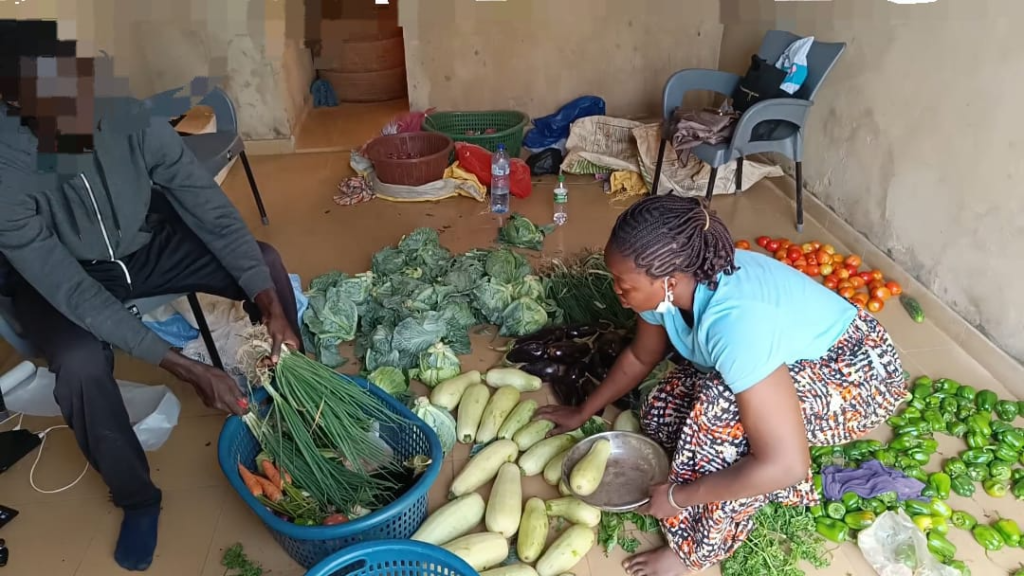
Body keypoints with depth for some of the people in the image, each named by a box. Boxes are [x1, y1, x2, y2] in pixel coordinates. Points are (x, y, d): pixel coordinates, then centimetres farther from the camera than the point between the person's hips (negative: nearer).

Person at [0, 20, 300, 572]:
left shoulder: (132, 123, -27)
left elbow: (213, 210, -24)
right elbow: (72, 291, -34)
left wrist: (271, 307, -34)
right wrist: (184, 367, -39)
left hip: (144, 247, 3)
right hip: (59, 278, -3)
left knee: (263, 262, -17)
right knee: (81, 363, -33)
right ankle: (137, 498, -2)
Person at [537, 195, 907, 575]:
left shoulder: (737, 323, -41)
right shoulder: (670, 284, -17)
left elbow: (786, 465, -37)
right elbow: (640, 357, 5)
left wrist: (677, 497, -27)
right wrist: (583, 412, 11)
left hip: (859, 373, -7)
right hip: (795, 357, 8)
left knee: (723, 410, -31)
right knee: (662, 413, -4)